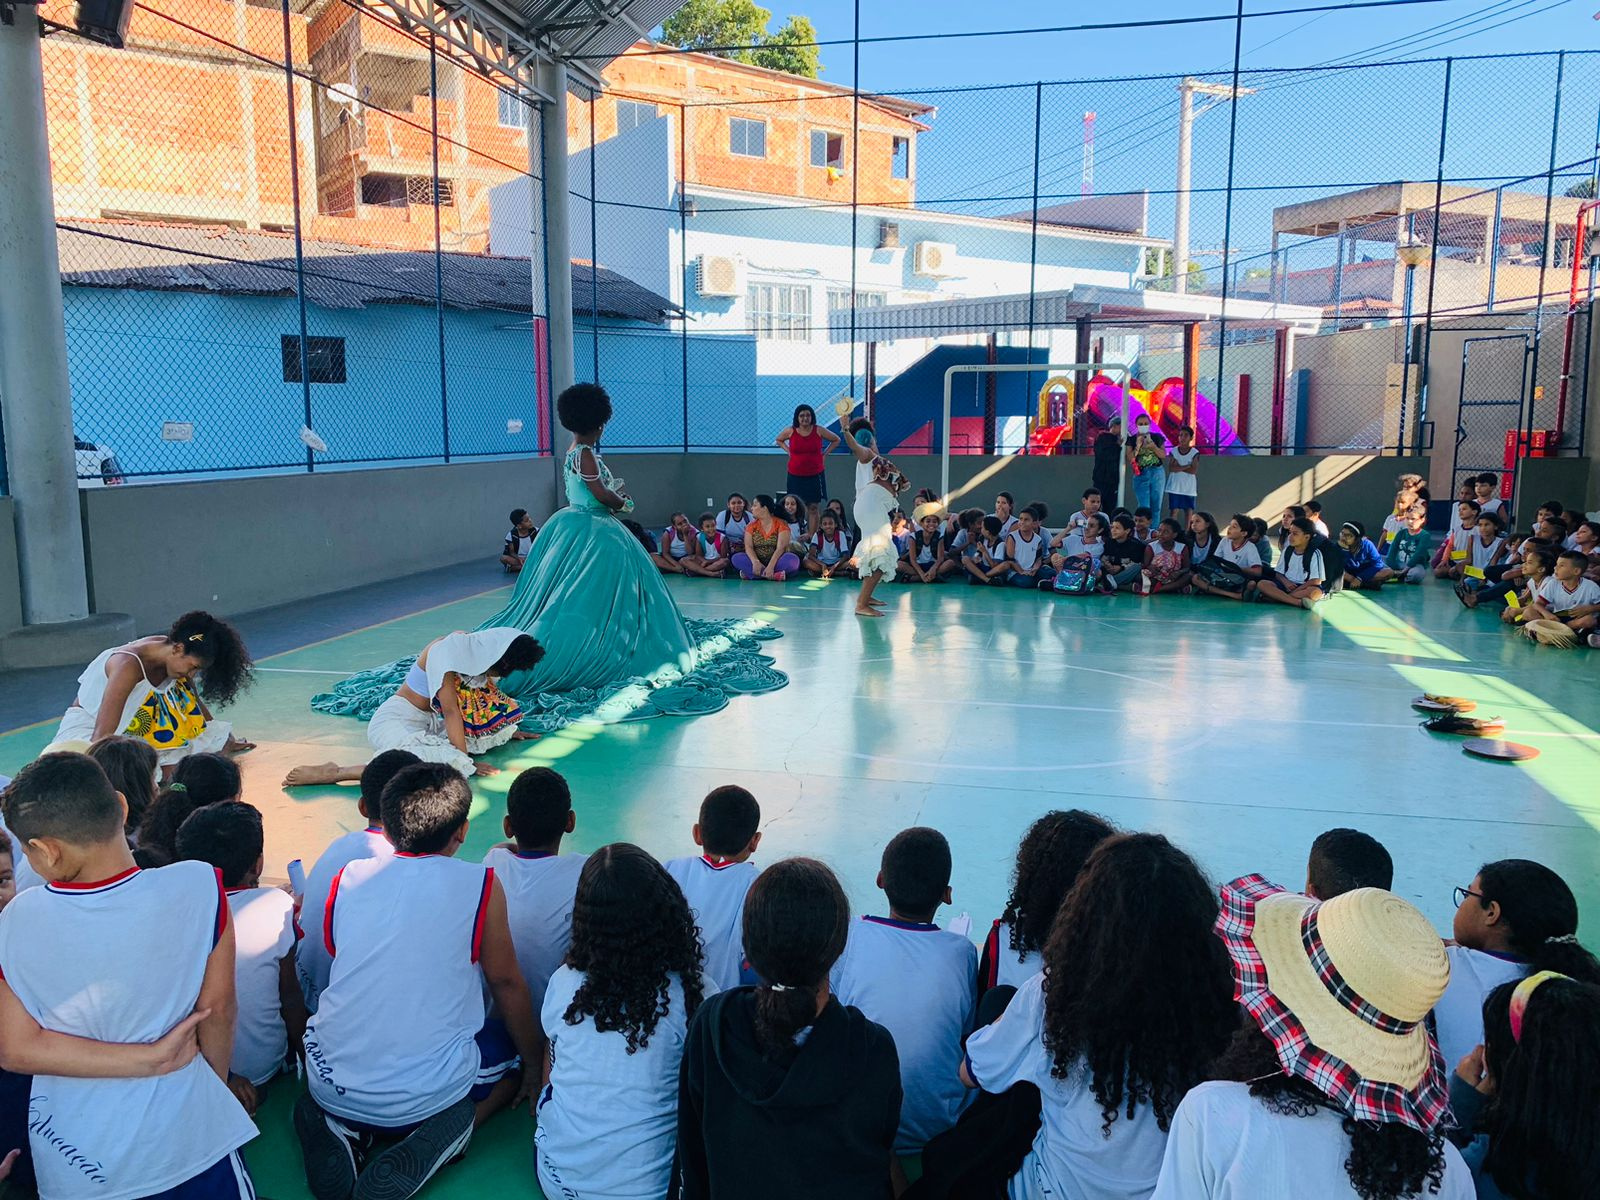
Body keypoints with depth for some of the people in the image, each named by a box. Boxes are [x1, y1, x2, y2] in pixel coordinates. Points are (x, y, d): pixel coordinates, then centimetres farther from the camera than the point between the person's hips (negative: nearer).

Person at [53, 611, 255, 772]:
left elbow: (195, 705, 8)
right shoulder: (128, 665, -31)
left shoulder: (175, 658, -10)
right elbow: (102, 735, -36)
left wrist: (221, 742, 18)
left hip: (136, 730, 7)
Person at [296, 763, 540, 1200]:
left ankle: (341, 1130, 5)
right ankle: (441, 1136, -3)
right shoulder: (480, 886, -10)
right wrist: (535, 1065, 17)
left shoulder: (348, 877, 1)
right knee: (512, 1047, 25)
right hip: (426, 1093, -3)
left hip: (330, 1085, 4)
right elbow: (506, 984, 0)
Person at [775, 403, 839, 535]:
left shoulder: (818, 431, -5)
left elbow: (836, 440, 10)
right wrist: (788, 451, 7)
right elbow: (778, 440, 19)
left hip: (815, 475, -1)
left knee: (813, 507, -1)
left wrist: (825, 454, 3)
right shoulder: (790, 431, -2)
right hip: (795, 476, 1)